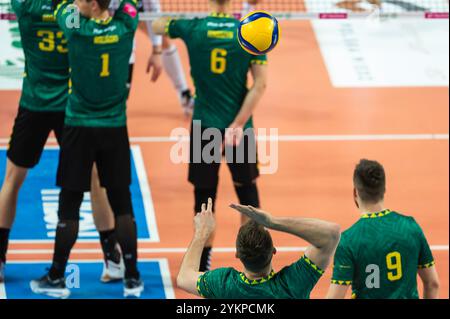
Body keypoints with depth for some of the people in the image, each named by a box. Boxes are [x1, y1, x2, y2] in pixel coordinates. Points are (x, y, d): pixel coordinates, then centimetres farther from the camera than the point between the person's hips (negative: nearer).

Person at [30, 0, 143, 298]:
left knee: (69, 206, 4)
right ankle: (132, 278, 11)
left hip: (79, 128, -2)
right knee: (122, 204, 8)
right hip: (115, 129, 3)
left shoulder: (76, 28, -14)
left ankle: (57, 278, 11)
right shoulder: (125, 27, -7)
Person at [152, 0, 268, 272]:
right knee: (247, 192, 13)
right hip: (240, 127, 0)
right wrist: (238, 124, -12)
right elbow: (260, 84, -11)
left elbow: (156, 25, 14)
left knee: (204, 195, 9)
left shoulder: (192, 28, -6)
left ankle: (203, 263, 11)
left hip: (204, 127, 0)